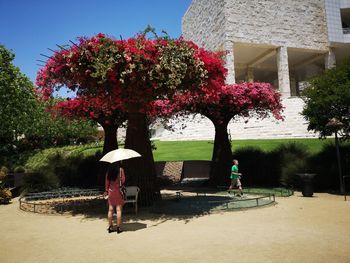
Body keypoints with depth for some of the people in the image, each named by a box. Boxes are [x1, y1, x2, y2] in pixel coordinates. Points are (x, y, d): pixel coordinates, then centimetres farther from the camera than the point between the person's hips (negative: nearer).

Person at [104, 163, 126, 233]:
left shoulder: (109, 170, 4)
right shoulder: (120, 169, -9)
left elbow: (107, 182, 7)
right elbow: (123, 180, -9)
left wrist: (106, 191, 13)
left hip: (110, 191, 4)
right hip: (118, 191, -4)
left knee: (110, 210, 9)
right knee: (119, 210, 0)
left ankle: (110, 227, 15)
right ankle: (118, 228, 1)